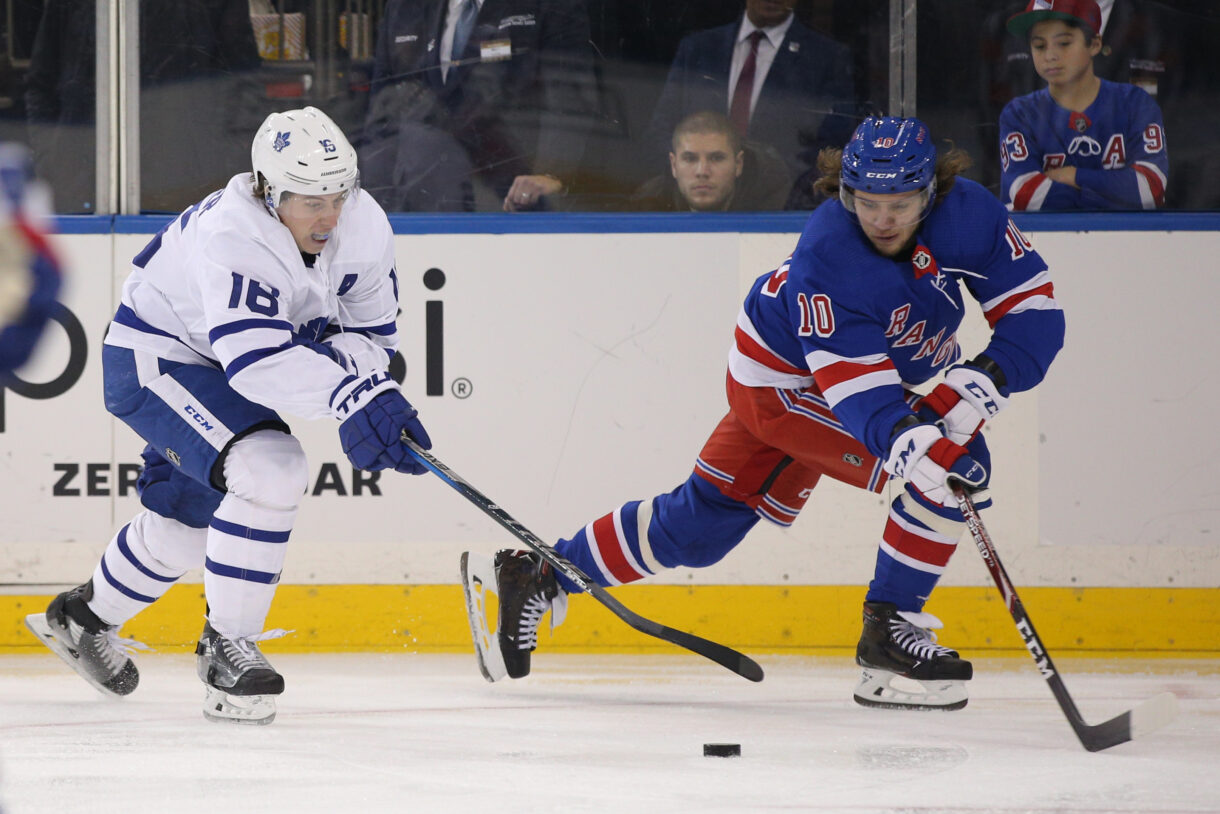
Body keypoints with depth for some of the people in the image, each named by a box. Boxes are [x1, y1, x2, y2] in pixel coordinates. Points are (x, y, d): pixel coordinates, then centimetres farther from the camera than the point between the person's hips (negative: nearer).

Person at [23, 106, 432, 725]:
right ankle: (227, 645, -15)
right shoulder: (231, 237, -37)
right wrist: (352, 400, -61)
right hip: (153, 358, -9)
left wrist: (345, 362, -28)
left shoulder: (364, 227, -14)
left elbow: (371, 330, -4)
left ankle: (84, 617, 49)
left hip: (215, 372, 9)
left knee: (190, 521, 23)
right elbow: (256, 357, -49)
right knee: (270, 471, -28)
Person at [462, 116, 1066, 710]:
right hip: (788, 382, -7)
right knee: (955, 460, -23)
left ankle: (535, 577, 26)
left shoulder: (969, 213, -17)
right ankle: (890, 632, -11)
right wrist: (906, 440, -54)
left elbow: (1034, 308, -15)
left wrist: (985, 379, -31)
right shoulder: (827, 254, -32)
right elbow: (853, 383, -37)